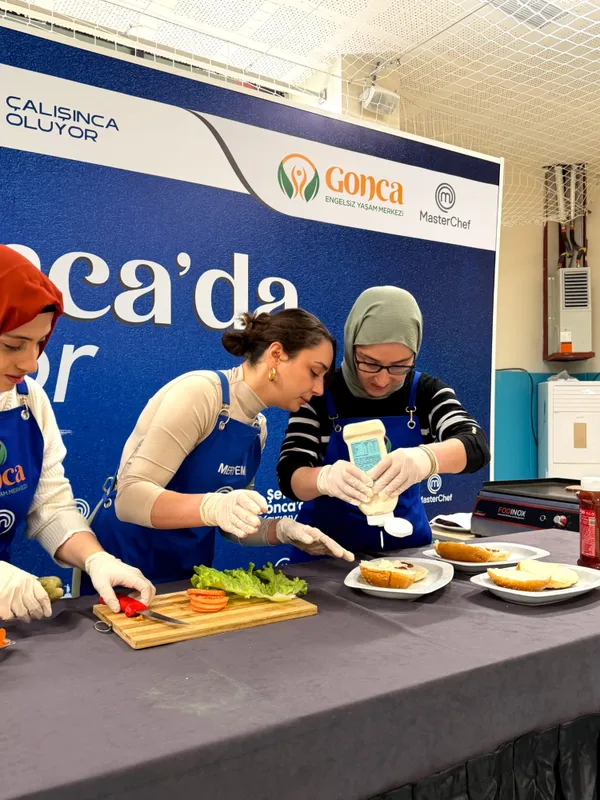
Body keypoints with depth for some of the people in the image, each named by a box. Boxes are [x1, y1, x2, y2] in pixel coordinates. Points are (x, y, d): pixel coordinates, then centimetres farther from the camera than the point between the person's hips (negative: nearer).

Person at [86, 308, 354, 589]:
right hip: (128, 569, -6)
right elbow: (130, 497, -25)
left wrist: (282, 529, -9)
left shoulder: (258, 426, 2)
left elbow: (233, 522, 7)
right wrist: (212, 507, -39)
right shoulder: (199, 392, -19)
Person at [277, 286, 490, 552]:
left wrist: (426, 458, -33)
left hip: (405, 542, 2)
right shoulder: (320, 393, -6)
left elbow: (476, 445, -14)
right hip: (328, 547, -1)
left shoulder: (427, 391, -1)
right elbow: (289, 475, -11)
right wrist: (325, 478, -31)